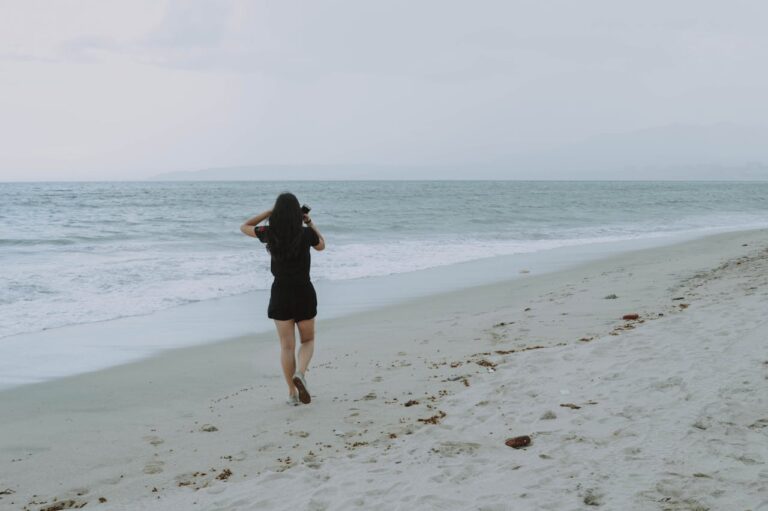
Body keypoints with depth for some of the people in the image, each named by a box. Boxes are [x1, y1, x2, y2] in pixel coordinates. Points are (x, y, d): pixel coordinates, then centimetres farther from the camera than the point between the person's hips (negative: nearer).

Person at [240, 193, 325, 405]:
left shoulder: (270, 234, -7)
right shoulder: (306, 234, -8)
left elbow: (244, 227, 13)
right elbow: (321, 245, 16)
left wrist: (270, 211, 12)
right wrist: (310, 222, 22)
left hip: (281, 294, 1)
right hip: (304, 293, -1)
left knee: (287, 345, 8)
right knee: (308, 340, 16)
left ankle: (292, 393, 9)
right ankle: (300, 373, -12)